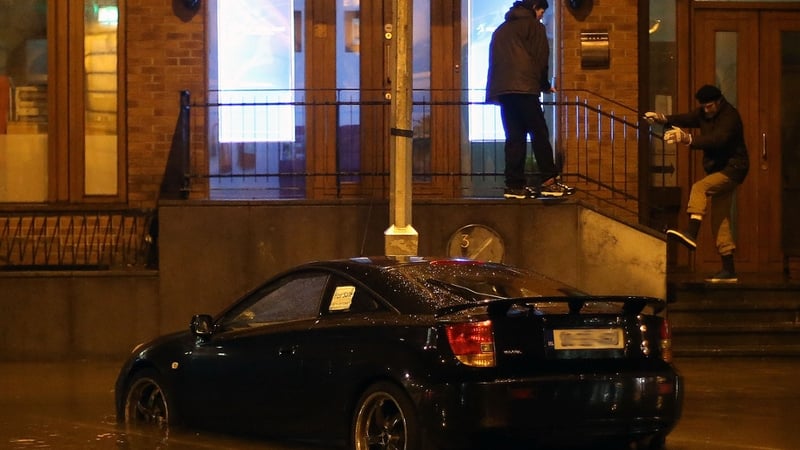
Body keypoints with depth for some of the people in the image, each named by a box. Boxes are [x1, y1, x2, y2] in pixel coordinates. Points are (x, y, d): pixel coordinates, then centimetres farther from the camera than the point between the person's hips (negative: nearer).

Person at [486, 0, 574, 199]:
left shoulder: (501, 30, 27)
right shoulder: (533, 26, 6)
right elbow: (541, 58, 1)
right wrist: (545, 85, 13)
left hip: (502, 89, 6)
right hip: (524, 87, -6)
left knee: (514, 137, 6)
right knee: (539, 134, -7)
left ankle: (514, 185, 0)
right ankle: (549, 181, -15)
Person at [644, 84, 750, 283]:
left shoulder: (730, 116, -18)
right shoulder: (704, 114, 7)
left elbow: (717, 140, -33)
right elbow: (686, 119, -6)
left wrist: (688, 139, -44)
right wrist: (663, 118, -24)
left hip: (732, 169, -9)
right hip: (718, 169, 9)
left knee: (699, 188, -32)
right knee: (720, 221, 8)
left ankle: (691, 234, -48)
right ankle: (728, 270, 11)